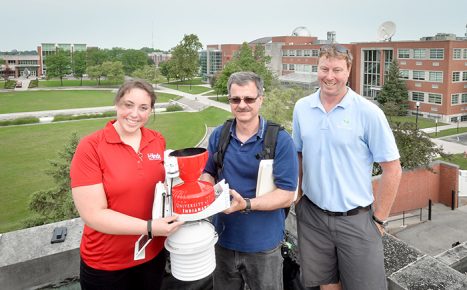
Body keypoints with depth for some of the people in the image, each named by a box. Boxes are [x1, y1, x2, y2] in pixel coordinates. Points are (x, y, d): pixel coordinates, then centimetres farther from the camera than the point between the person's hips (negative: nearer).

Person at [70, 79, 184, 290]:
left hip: (153, 253, 4)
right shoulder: (90, 147, -16)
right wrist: (149, 227, -25)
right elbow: (93, 214, -20)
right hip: (105, 264, -4)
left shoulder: (157, 141, -3)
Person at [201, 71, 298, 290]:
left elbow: (286, 195, -17)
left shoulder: (281, 140, -15)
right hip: (223, 239, 4)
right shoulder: (218, 135, -1)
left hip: (263, 245, -4)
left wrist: (246, 204, -29)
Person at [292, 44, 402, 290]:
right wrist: (298, 197, 8)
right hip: (312, 215, 3)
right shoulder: (301, 108, 1)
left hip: (356, 219, -3)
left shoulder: (368, 112, -12)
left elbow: (392, 169, -8)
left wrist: (378, 219, -6)